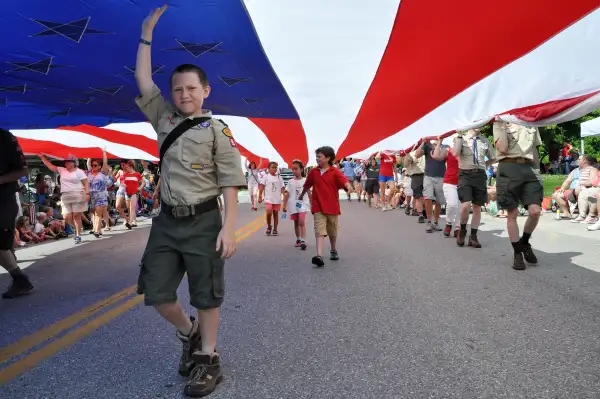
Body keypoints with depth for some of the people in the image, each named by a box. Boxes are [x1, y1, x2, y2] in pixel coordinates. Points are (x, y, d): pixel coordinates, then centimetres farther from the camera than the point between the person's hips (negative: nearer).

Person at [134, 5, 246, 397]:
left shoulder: (217, 130, -5)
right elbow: (143, 79, 13)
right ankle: (190, 333, 36)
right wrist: (147, 34, 13)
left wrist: (228, 228, -16)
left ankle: (208, 359, 21)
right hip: (167, 220, 6)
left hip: (203, 222, -5)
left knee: (206, 296, 5)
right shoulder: (164, 119, 11)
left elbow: (230, 184, -9)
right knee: (156, 293, 10)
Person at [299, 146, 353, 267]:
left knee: (332, 232, 17)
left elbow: (344, 180, -24)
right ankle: (319, 256, -25)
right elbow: (307, 185, 19)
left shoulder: (335, 172, -7)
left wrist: (348, 186, -47)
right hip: (318, 207, 1)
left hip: (332, 207, -1)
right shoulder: (314, 172, 4)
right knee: (319, 231, -14)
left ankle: (334, 251, 41)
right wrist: (301, 195, 33)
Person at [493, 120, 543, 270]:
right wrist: (502, 124, -9)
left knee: (535, 211, -10)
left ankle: (524, 242, 16)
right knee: (512, 214, 0)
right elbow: (502, 148, -7)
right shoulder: (500, 122, 7)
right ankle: (517, 253, 11)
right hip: (509, 168, -3)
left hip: (529, 169, 4)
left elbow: (535, 150, 25)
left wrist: (536, 170, 19)